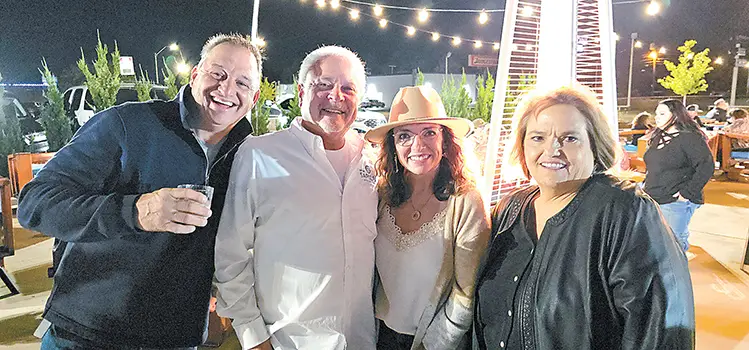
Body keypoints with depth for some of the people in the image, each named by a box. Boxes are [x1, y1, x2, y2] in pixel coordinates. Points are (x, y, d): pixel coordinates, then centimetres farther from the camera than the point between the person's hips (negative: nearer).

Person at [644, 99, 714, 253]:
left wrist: (687, 193, -18)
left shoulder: (689, 138, -12)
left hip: (676, 203, -8)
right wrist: (646, 185, 15)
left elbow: (706, 167, -18)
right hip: (652, 200, 8)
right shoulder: (658, 137, 13)